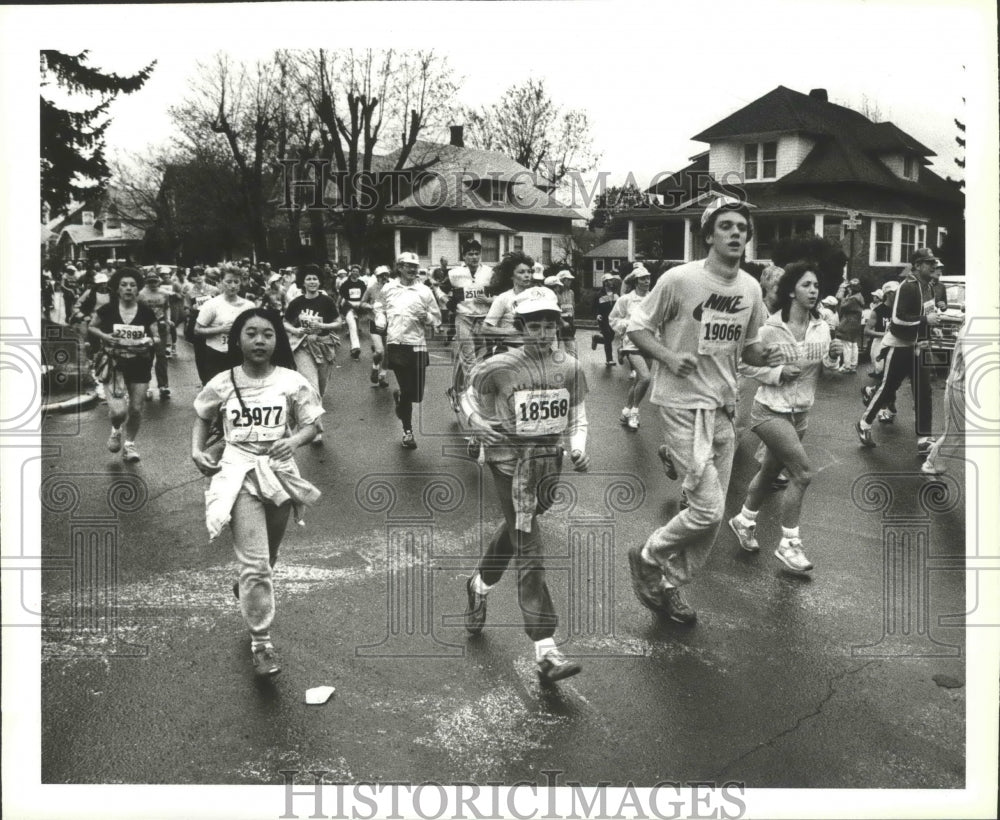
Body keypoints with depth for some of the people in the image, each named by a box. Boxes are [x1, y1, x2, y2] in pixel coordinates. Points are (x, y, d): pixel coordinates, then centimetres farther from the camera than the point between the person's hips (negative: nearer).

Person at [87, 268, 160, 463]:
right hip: (114, 366, -2)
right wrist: (104, 336, -10)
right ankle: (115, 431, 22)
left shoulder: (146, 312, -2)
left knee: (136, 409, 5)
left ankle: (129, 443, 31)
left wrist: (151, 341, -18)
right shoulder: (107, 310, -4)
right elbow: (90, 328, 10)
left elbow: (157, 337, 5)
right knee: (118, 411, -15)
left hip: (139, 366, 2)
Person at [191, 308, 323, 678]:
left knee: (267, 557, 19)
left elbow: (311, 424, 2)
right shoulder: (223, 383, -2)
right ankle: (260, 642, 2)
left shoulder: (292, 382, -4)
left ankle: (248, 589, 52)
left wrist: (293, 440, -19)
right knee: (255, 563, -9)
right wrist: (197, 451, 0)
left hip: (280, 472, 2)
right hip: (240, 474, -2)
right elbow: (202, 418, 15)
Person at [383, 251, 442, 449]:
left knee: (417, 393, 0)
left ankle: (399, 396, 37)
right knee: (407, 390, 0)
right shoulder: (388, 289, 7)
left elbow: (437, 319, 7)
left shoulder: (424, 291, 3)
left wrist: (426, 317, -11)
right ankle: (407, 431, 19)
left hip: (417, 345, 0)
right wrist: (382, 322, 11)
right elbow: (380, 310, 26)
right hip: (395, 345, 0)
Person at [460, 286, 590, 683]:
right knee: (529, 551, -9)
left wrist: (578, 448, -10)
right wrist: (480, 422, -13)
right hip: (510, 461, -4)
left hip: (550, 461, 5)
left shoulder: (570, 369, 2)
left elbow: (577, 419, 9)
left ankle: (479, 586, 53)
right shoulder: (499, 367, -8)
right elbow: (469, 397, 7)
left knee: (515, 528, 22)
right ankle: (546, 651, -12)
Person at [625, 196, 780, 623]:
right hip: (683, 403, -7)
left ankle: (669, 586, 28)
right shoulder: (679, 279, -13)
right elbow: (638, 326, -5)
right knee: (708, 509, -12)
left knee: (712, 514, 11)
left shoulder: (751, 288, 6)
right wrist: (669, 357, -22)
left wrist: (764, 356, -5)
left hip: (724, 405, 7)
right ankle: (648, 558, 14)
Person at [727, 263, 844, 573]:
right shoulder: (771, 329, -16)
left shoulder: (821, 327, -2)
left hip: (800, 413, 6)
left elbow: (825, 371, 6)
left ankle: (744, 520, 42)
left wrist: (832, 357, -15)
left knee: (770, 471, 20)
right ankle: (789, 545, -1)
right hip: (771, 410, -6)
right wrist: (779, 373, -23)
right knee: (802, 473, -14)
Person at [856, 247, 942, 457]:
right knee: (887, 388, 0)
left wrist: (934, 318, 6)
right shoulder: (907, 287, -18)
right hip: (899, 345, -8)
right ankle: (864, 424, 20)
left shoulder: (928, 287, 9)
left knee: (923, 392, 3)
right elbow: (898, 318, -26)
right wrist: (925, 319, -25)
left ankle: (924, 440, 6)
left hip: (918, 346, 8)